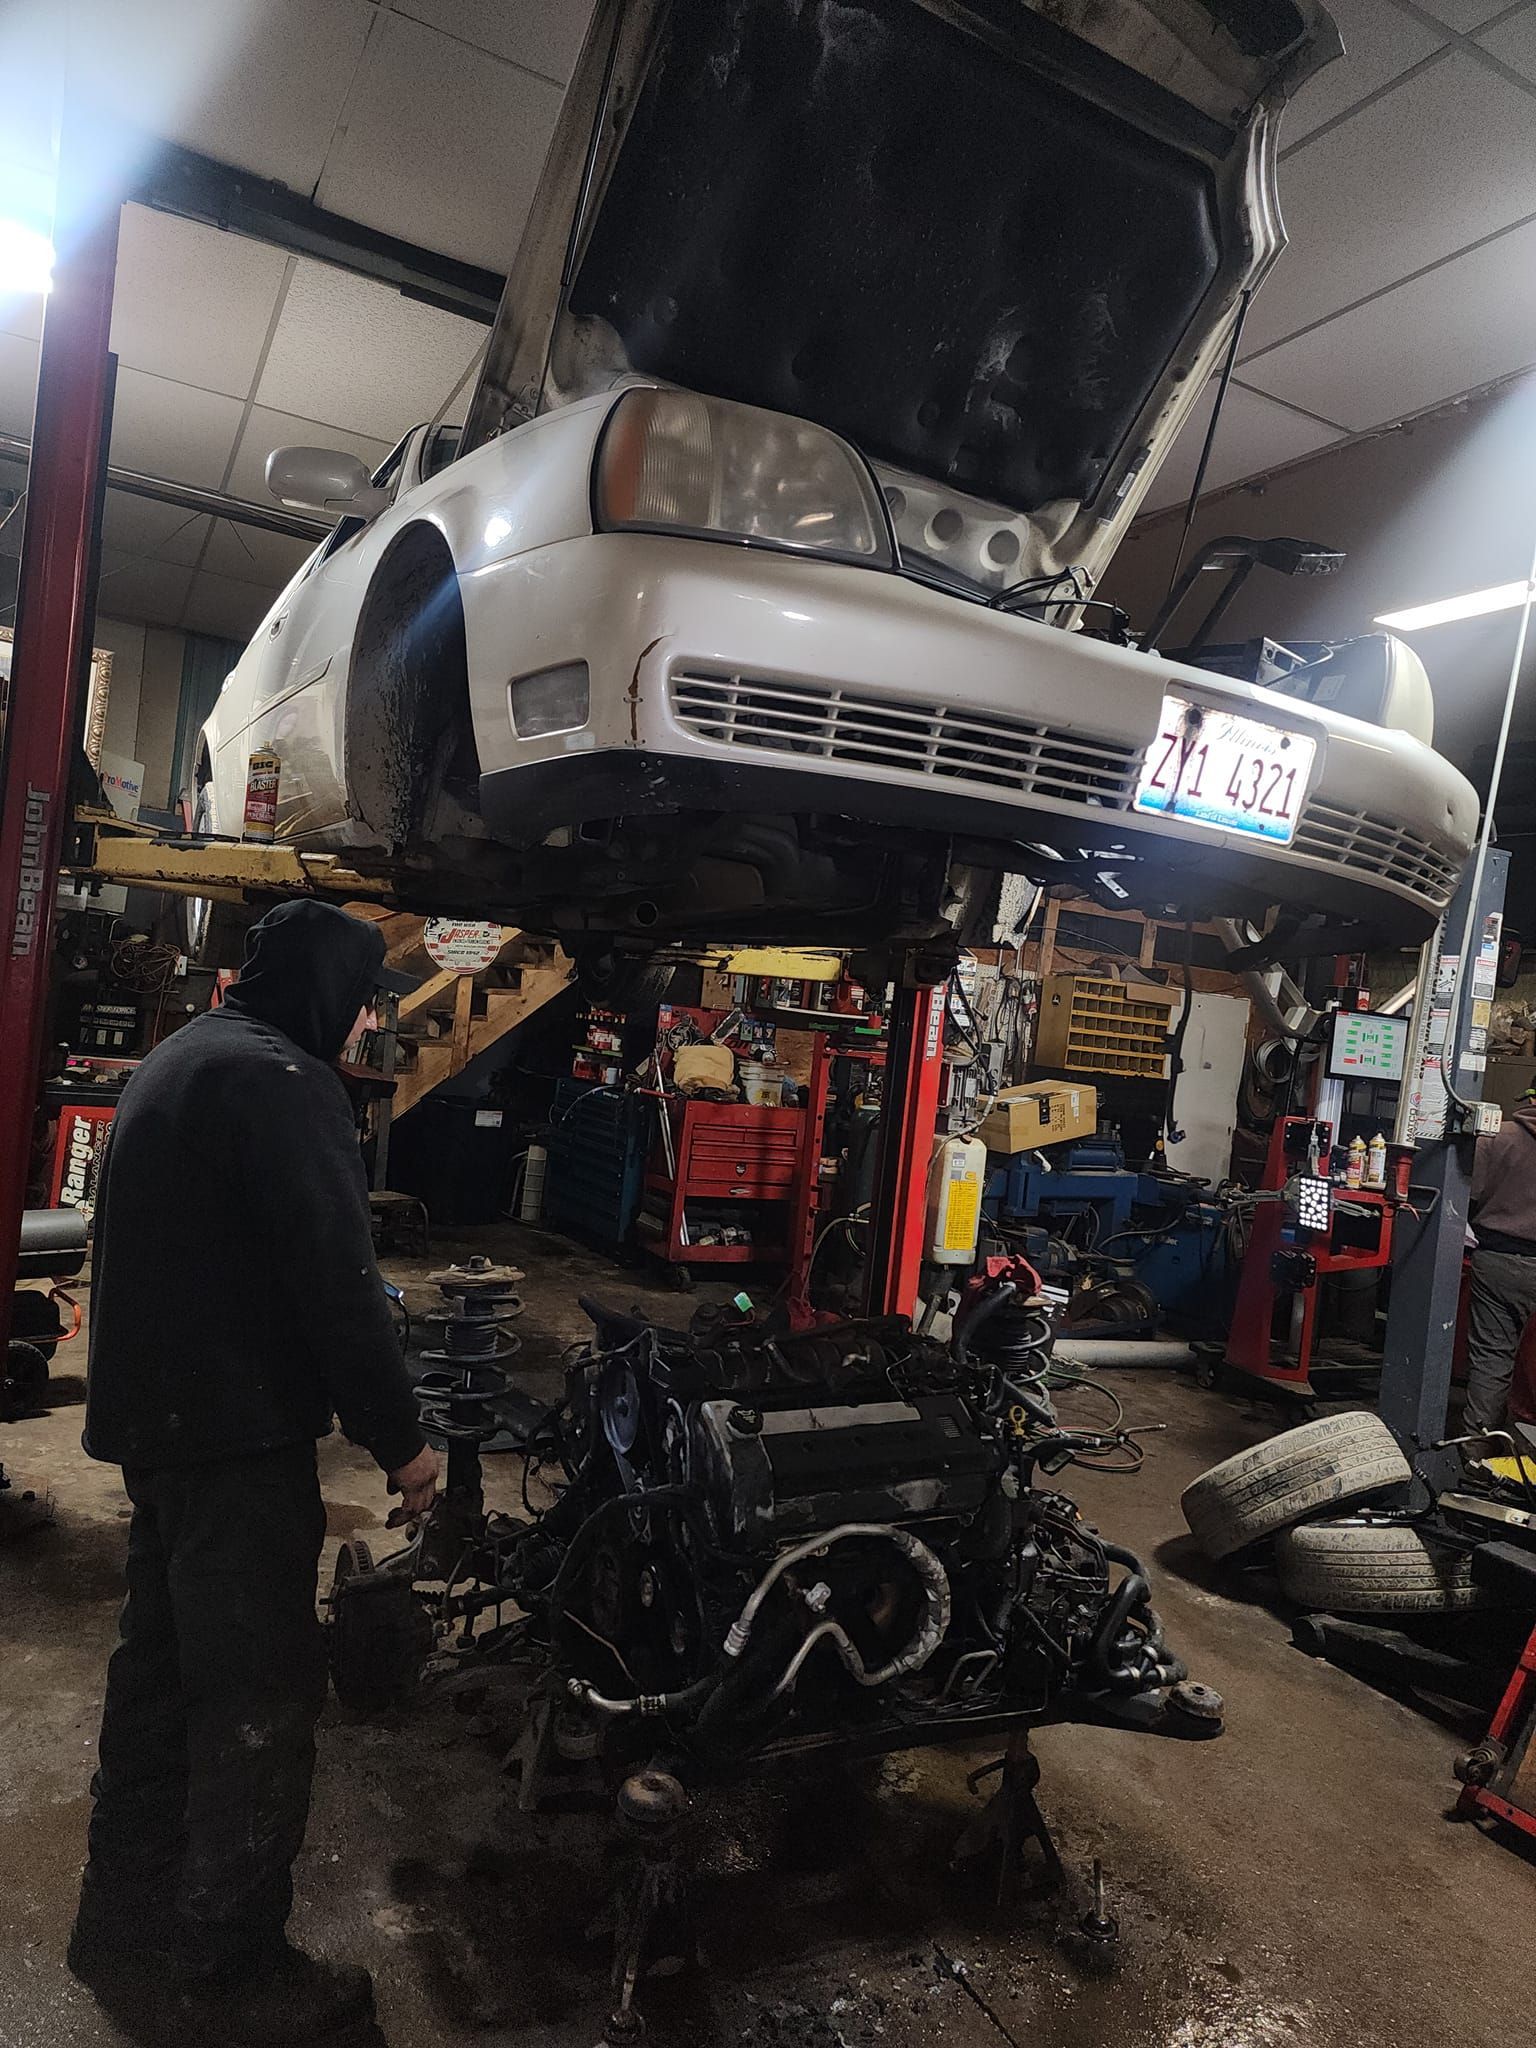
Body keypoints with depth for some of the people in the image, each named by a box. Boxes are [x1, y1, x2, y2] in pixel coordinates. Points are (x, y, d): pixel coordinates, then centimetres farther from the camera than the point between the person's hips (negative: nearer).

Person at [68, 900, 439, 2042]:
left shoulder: (182, 1059, 15)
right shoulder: (281, 1080, -18)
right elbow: (336, 1280, -22)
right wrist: (400, 1439, -13)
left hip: (153, 1420, 10)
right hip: (237, 1434, -10)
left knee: (164, 1667, 21)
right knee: (263, 1694, 2)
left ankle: (126, 1926, 36)